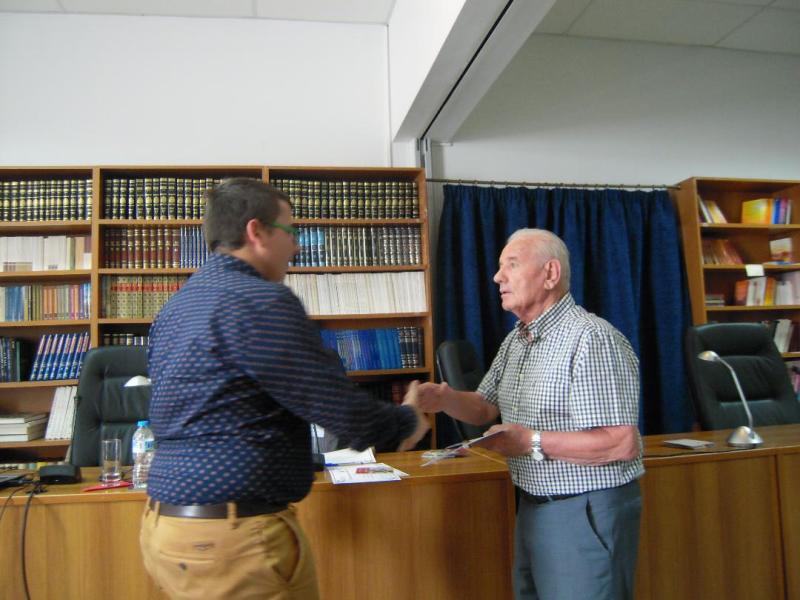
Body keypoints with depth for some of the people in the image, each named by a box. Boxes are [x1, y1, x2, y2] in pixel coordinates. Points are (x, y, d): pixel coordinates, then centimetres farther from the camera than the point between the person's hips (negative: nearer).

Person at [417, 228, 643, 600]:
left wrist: (533, 442, -22)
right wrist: (446, 399, -5)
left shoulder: (592, 339, -20)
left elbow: (622, 443, -25)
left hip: (586, 512, -8)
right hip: (533, 508, 9)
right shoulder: (516, 340, 9)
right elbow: (485, 407, 15)